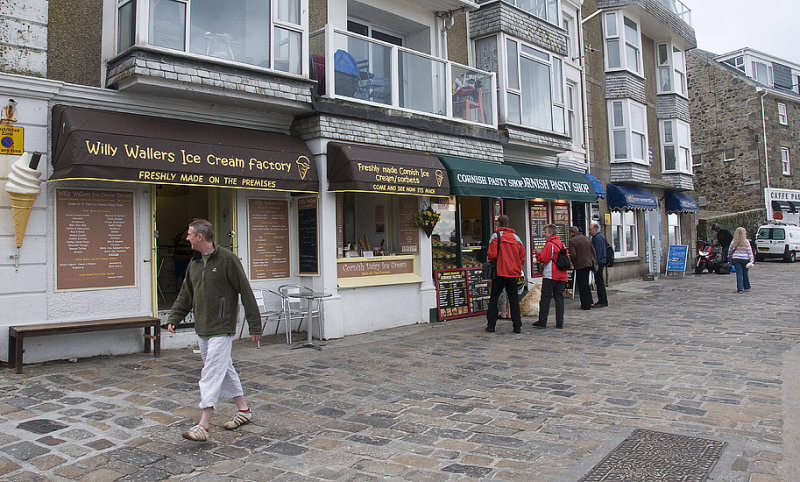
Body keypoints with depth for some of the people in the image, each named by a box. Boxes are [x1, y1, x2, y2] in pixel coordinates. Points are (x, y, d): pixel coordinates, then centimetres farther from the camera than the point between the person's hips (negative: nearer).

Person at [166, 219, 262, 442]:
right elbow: (185, 295, 18)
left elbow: (246, 293, -12)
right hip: (202, 330, 8)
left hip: (221, 330, -8)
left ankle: (203, 426, -6)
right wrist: (173, 318, 6)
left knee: (212, 375, -9)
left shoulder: (227, 259, -12)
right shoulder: (194, 263, 11)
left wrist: (255, 326, -12)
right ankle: (244, 410, 28)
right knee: (225, 370, 15)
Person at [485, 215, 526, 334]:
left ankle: (491, 325, 7)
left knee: (494, 298, 5)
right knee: (514, 299, 9)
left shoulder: (496, 236, -6)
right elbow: (522, 256, 10)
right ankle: (517, 326, 5)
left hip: (500, 272, -4)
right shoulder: (516, 237, 9)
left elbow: (492, 255, -13)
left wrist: (491, 262, 8)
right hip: (514, 273, 4)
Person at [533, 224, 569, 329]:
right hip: (561, 276, 7)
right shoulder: (562, 244, 13)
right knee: (559, 298, 8)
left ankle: (542, 322, -1)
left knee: (545, 298, -2)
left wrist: (538, 253, 2)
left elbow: (544, 259, -15)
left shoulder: (549, 244, -11)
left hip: (550, 276, -7)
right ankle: (560, 322, 7)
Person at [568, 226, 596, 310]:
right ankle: (589, 301, 26)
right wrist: (594, 260, 16)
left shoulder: (572, 240, -11)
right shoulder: (586, 238, 10)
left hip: (580, 265, -7)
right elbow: (593, 251, 9)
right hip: (589, 263, 7)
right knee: (586, 283, 20)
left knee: (582, 285, 1)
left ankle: (586, 305, 3)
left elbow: (573, 255, -17)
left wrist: (573, 262, 1)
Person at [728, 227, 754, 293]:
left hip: (736, 259, 0)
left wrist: (730, 258, 22)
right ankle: (747, 287, 26)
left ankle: (740, 289, -8)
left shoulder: (733, 242, -2)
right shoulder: (746, 242, -5)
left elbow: (730, 251, 7)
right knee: (745, 274, 14)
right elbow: (750, 252, -6)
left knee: (739, 274, 0)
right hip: (745, 259, 0)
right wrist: (751, 260, -4)